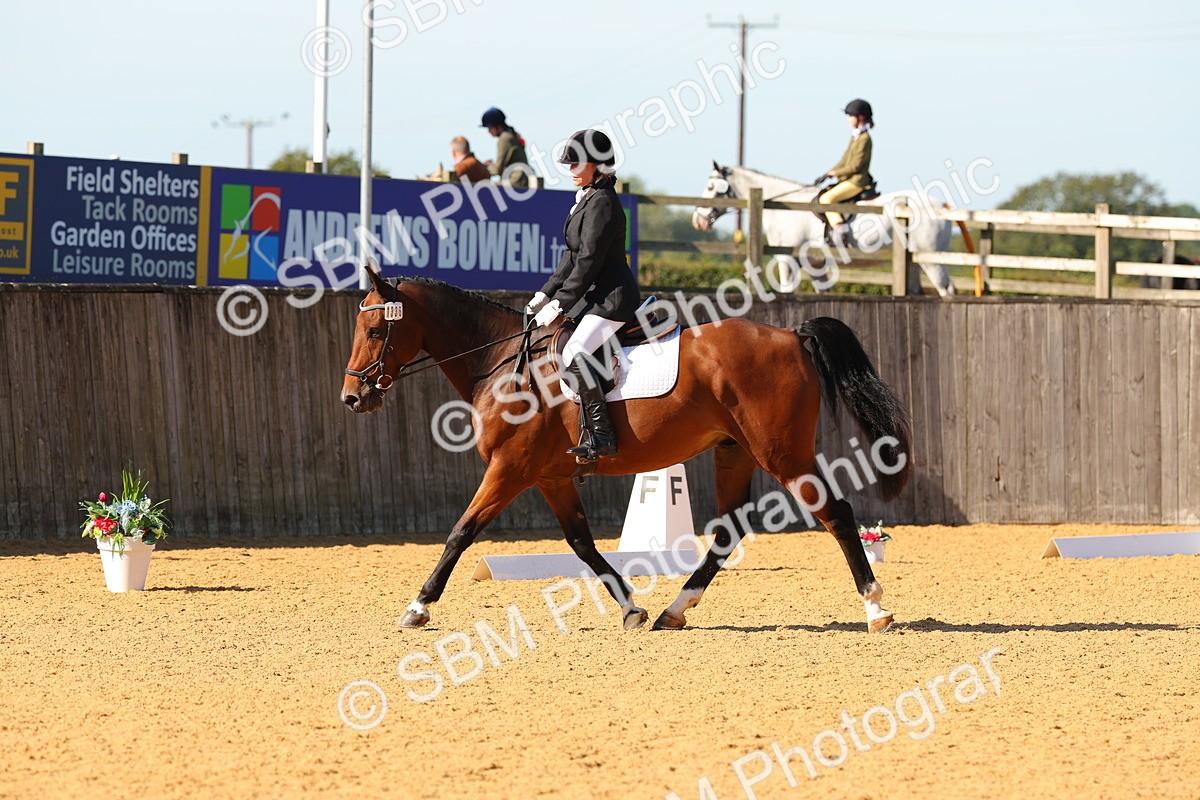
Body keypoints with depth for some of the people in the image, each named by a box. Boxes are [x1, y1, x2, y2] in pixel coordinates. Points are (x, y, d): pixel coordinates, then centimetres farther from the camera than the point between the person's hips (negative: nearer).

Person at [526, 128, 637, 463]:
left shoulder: (602, 203, -15)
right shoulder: (586, 200, 16)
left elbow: (589, 262, -19)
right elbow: (573, 257, 21)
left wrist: (559, 303, -17)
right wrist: (545, 294, 15)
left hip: (612, 297, -11)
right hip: (594, 297, 11)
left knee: (574, 354, -27)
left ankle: (601, 436, -26)